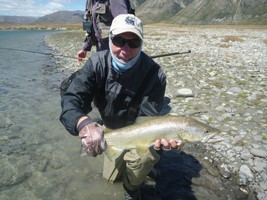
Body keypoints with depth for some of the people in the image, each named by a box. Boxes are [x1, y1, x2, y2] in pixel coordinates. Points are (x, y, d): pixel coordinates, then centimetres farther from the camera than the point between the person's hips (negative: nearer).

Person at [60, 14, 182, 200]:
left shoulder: (154, 74, -30)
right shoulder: (97, 63, -24)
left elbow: (147, 118, -28)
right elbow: (71, 99, -33)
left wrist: (157, 135, -53)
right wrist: (84, 123, -57)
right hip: (110, 128, 3)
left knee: (147, 155, -35)